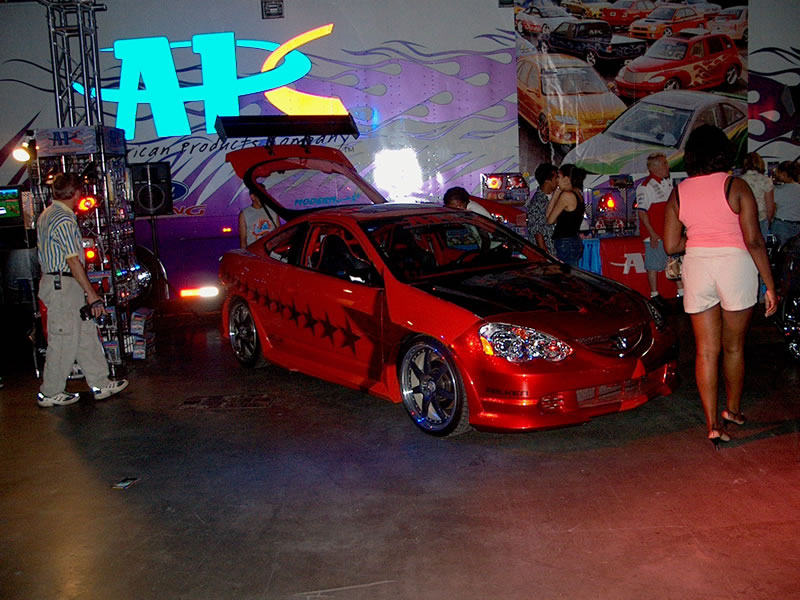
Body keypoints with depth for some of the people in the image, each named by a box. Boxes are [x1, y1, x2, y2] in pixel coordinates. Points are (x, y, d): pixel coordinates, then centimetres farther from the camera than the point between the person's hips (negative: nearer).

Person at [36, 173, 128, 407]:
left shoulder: (47, 214, 13)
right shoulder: (64, 221, -19)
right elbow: (73, 261, -21)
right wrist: (91, 294, -18)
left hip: (54, 281, 10)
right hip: (63, 285, -10)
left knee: (86, 334, 13)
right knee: (64, 341, 0)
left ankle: (100, 384, 20)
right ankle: (50, 393, 11)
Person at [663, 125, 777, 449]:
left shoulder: (678, 193, 3)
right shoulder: (736, 186, -6)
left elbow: (671, 245, 4)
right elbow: (754, 241, -10)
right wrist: (770, 285, -4)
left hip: (696, 266, 2)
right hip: (735, 265, -2)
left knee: (706, 350, 6)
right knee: (733, 347, 15)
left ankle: (713, 425, 3)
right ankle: (733, 410, 32)